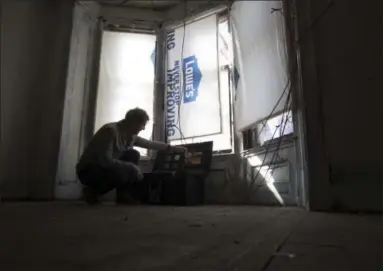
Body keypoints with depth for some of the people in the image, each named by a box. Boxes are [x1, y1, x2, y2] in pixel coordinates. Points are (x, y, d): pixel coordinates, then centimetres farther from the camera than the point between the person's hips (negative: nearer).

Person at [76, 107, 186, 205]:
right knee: (131, 171, -27)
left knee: (133, 155, 0)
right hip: (88, 170, -9)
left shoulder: (130, 135, 0)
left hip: (104, 166, 9)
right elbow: (105, 161, -31)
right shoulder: (111, 130, -26)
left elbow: (150, 143, 16)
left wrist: (171, 147, 19)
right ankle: (93, 191, -5)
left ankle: (124, 195, 3)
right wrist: (132, 168, -23)